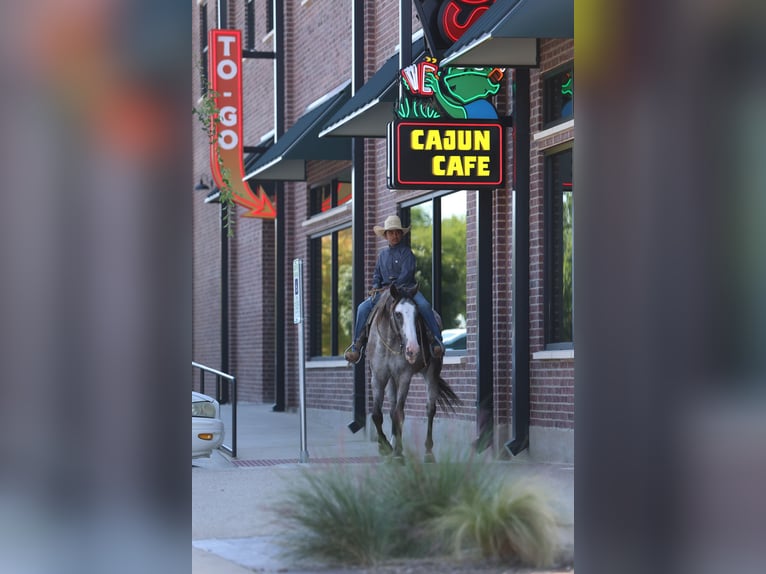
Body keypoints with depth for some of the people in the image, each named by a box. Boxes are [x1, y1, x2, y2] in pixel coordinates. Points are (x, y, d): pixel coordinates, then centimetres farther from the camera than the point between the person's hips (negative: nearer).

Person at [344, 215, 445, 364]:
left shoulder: (406, 251, 0)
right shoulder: (382, 254, 17)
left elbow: (407, 273, -11)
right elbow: (377, 274, 22)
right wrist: (376, 287, 1)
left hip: (406, 288, -4)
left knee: (424, 305, -32)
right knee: (363, 307, -16)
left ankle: (437, 342, -26)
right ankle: (357, 345, -12)